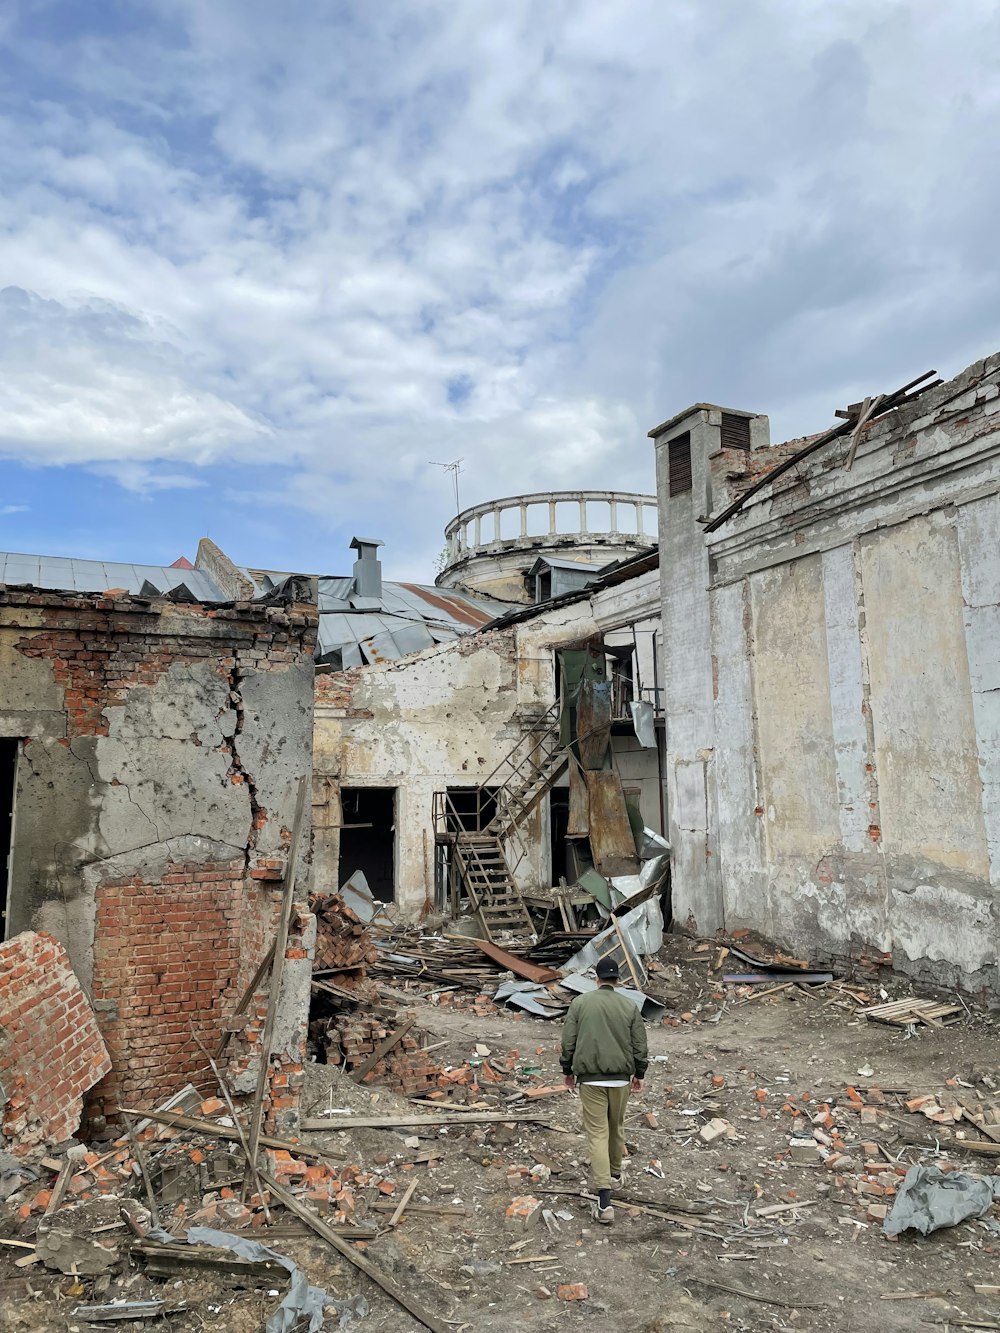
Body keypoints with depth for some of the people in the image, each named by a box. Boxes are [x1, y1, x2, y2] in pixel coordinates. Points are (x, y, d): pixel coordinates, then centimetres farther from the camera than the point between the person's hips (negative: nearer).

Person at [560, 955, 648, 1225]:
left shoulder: (580, 1003, -2)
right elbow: (640, 1045, 4)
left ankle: (605, 1200, -10)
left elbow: (568, 1041, 0)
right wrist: (639, 1075, 17)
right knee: (616, 1127, 22)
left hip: (590, 1078, -2)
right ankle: (614, 1173, 42)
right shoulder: (629, 1005, 1)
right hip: (621, 1077, 2)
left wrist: (568, 1071, 12)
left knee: (598, 1133, -3)